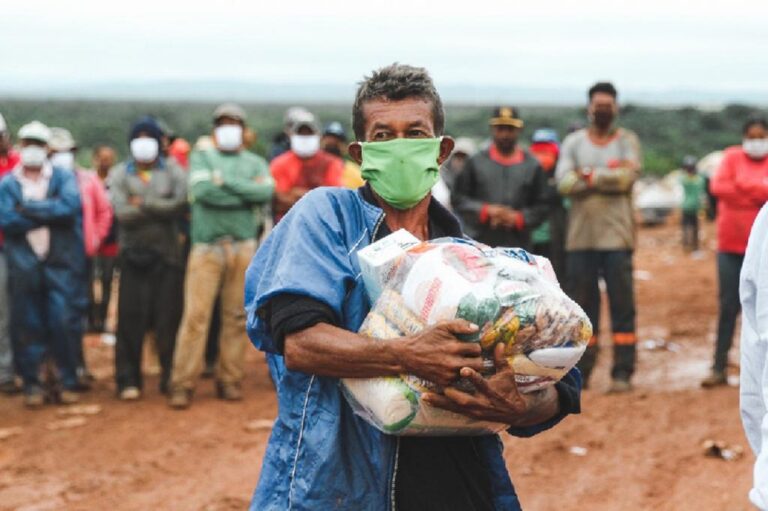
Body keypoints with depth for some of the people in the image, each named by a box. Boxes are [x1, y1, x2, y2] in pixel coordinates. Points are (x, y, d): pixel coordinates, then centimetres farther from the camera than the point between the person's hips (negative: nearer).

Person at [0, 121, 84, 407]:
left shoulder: (63, 178, 6)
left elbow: (70, 207, -14)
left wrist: (28, 208, -9)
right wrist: (48, 212, -9)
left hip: (60, 263, -1)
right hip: (24, 264, 1)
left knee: (61, 324, -4)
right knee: (28, 327, 3)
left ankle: (69, 383, 8)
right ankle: (32, 385, 13)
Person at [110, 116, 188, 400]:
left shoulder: (173, 172, 8)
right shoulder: (120, 174, 7)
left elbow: (181, 204, -11)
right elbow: (122, 212, -8)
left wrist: (144, 204, -9)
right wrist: (161, 210, -8)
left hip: (167, 254, 0)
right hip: (134, 255, 0)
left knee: (169, 317, 1)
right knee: (131, 319, -2)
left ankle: (171, 377, 11)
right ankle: (128, 380, 4)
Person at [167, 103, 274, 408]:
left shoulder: (255, 163, 16)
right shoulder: (201, 158, 12)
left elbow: (266, 192, -6)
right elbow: (202, 191, -8)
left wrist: (225, 181, -7)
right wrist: (247, 192, -5)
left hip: (243, 248, 2)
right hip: (207, 247, -2)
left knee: (236, 317, 3)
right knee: (196, 315, -8)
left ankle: (229, 380, 12)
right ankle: (182, 385, -5)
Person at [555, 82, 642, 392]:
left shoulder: (627, 140, 7)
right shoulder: (573, 142, 10)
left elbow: (627, 177, -11)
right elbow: (564, 182, -6)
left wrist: (588, 175, -7)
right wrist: (608, 176, -10)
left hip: (616, 237, -2)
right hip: (580, 237, 2)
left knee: (622, 306, -3)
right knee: (582, 306, 6)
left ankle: (622, 373, 0)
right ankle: (580, 372, 13)